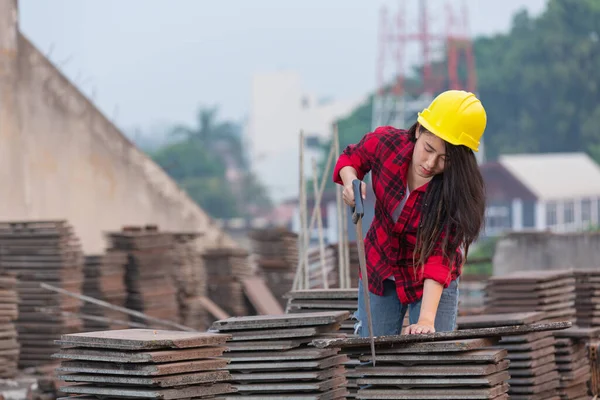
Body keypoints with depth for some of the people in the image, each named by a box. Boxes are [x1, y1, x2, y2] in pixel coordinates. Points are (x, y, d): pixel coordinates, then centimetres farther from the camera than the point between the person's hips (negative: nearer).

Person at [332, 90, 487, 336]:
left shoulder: (460, 190, -26)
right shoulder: (386, 142, -19)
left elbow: (440, 255, -32)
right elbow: (351, 157, 4)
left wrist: (427, 318, -42)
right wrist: (350, 180, -19)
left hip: (434, 285, -3)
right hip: (378, 272, 3)